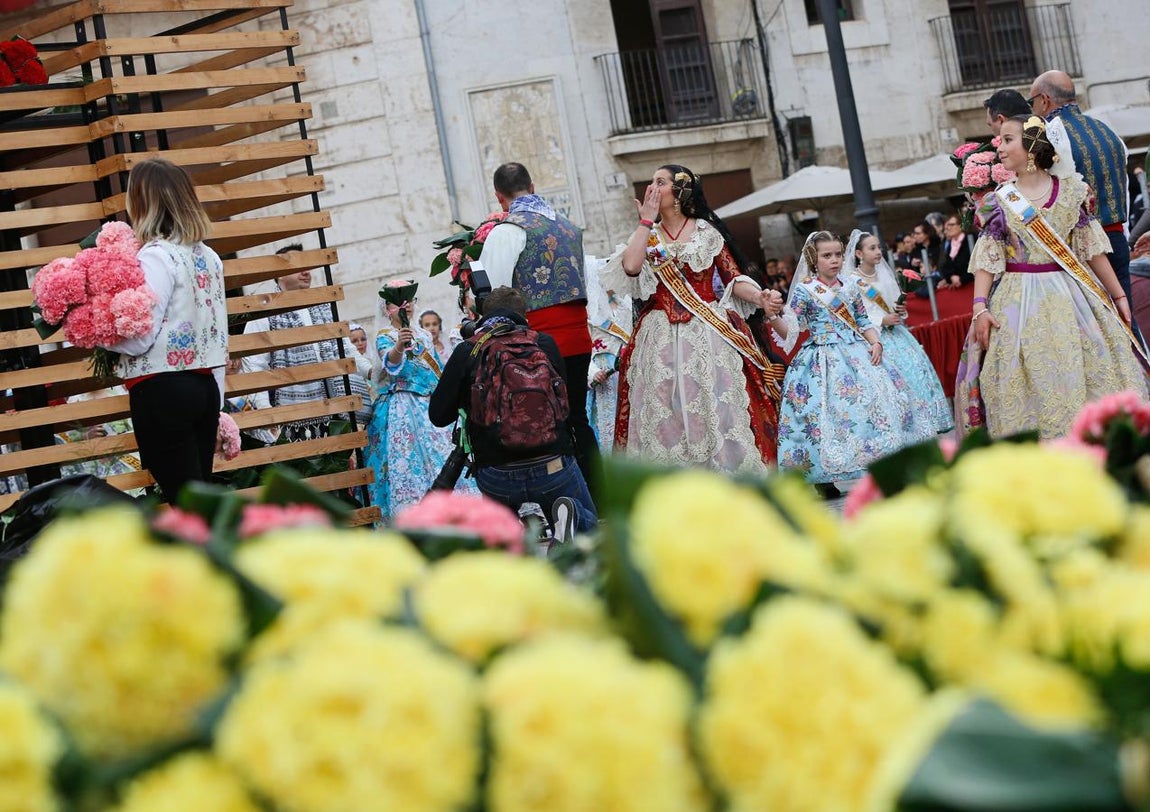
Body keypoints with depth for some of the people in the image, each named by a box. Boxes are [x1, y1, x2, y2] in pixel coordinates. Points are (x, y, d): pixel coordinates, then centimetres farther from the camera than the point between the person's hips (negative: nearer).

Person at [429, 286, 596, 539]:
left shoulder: (467, 351, 2)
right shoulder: (545, 344, 6)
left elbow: (438, 415, 5)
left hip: (496, 477, 1)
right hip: (554, 466, -1)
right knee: (588, 523, 22)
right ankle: (567, 515, -14)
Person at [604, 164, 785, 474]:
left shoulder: (707, 232, 4)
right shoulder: (648, 236, 12)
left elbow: (734, 279, 0)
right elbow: (630, 265, -9)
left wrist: (760, 297, -19)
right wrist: (647, 220, -1)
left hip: (707, 333, -3)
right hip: (661, 340, 3)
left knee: (716, 410, -5)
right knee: (666, 416, -1)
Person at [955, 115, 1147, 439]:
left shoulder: (1072, 191, 3)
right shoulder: (999, 201, 3)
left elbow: (1093, 250, 8)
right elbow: (987, 259, 0)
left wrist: (1119, 296, 9)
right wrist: (980, 307, -12)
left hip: (1071, 298, 1)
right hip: (1019, 303, -1)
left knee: (1087, 376, -1)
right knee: (1031, 387, -4)